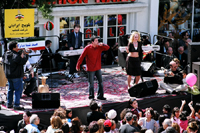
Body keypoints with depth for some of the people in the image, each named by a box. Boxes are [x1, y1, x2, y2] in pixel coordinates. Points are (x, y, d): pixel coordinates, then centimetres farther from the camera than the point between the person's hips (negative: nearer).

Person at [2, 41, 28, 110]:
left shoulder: (5, 54, 4)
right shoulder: (16, 56, -22)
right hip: (16, 76, -8)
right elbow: (23, 62, -17)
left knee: (10, 89, 19)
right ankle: (16, 105, -4)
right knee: (18, 90, -1)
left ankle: (9, 104, 23)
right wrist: (26, 55, -4)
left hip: (8, 75, 8)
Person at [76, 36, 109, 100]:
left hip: (98, 68, 5)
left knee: (100, 82, 8)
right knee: (91, 83, 3)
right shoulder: (87, 48, -11)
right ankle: (91, 96, 14)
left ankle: (100, 96, 18)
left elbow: (107, 47, 0)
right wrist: (78, 65, -2)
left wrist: (102, 45, -20)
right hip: (91, 69, -5)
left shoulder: (99, 47, 1)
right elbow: (82, 57, -6)